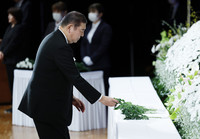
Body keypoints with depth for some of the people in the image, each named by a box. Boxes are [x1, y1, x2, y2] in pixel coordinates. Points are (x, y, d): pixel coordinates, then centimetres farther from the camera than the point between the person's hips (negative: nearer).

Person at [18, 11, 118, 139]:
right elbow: (75, 78, -21)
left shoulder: (52, 39, 12)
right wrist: (101, 98, -16)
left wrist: (70, 98, 16)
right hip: (48, 107, -10)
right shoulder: (61, 47, -20)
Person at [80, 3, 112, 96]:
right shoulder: (88, 27, 18)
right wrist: (84, 58, 0)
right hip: (89, 66, 6)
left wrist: (92, 59, -13)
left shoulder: (106, 28, -3)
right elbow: (83, 44, 17)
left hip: (102, 66, -6)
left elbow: (104, 46, -11)